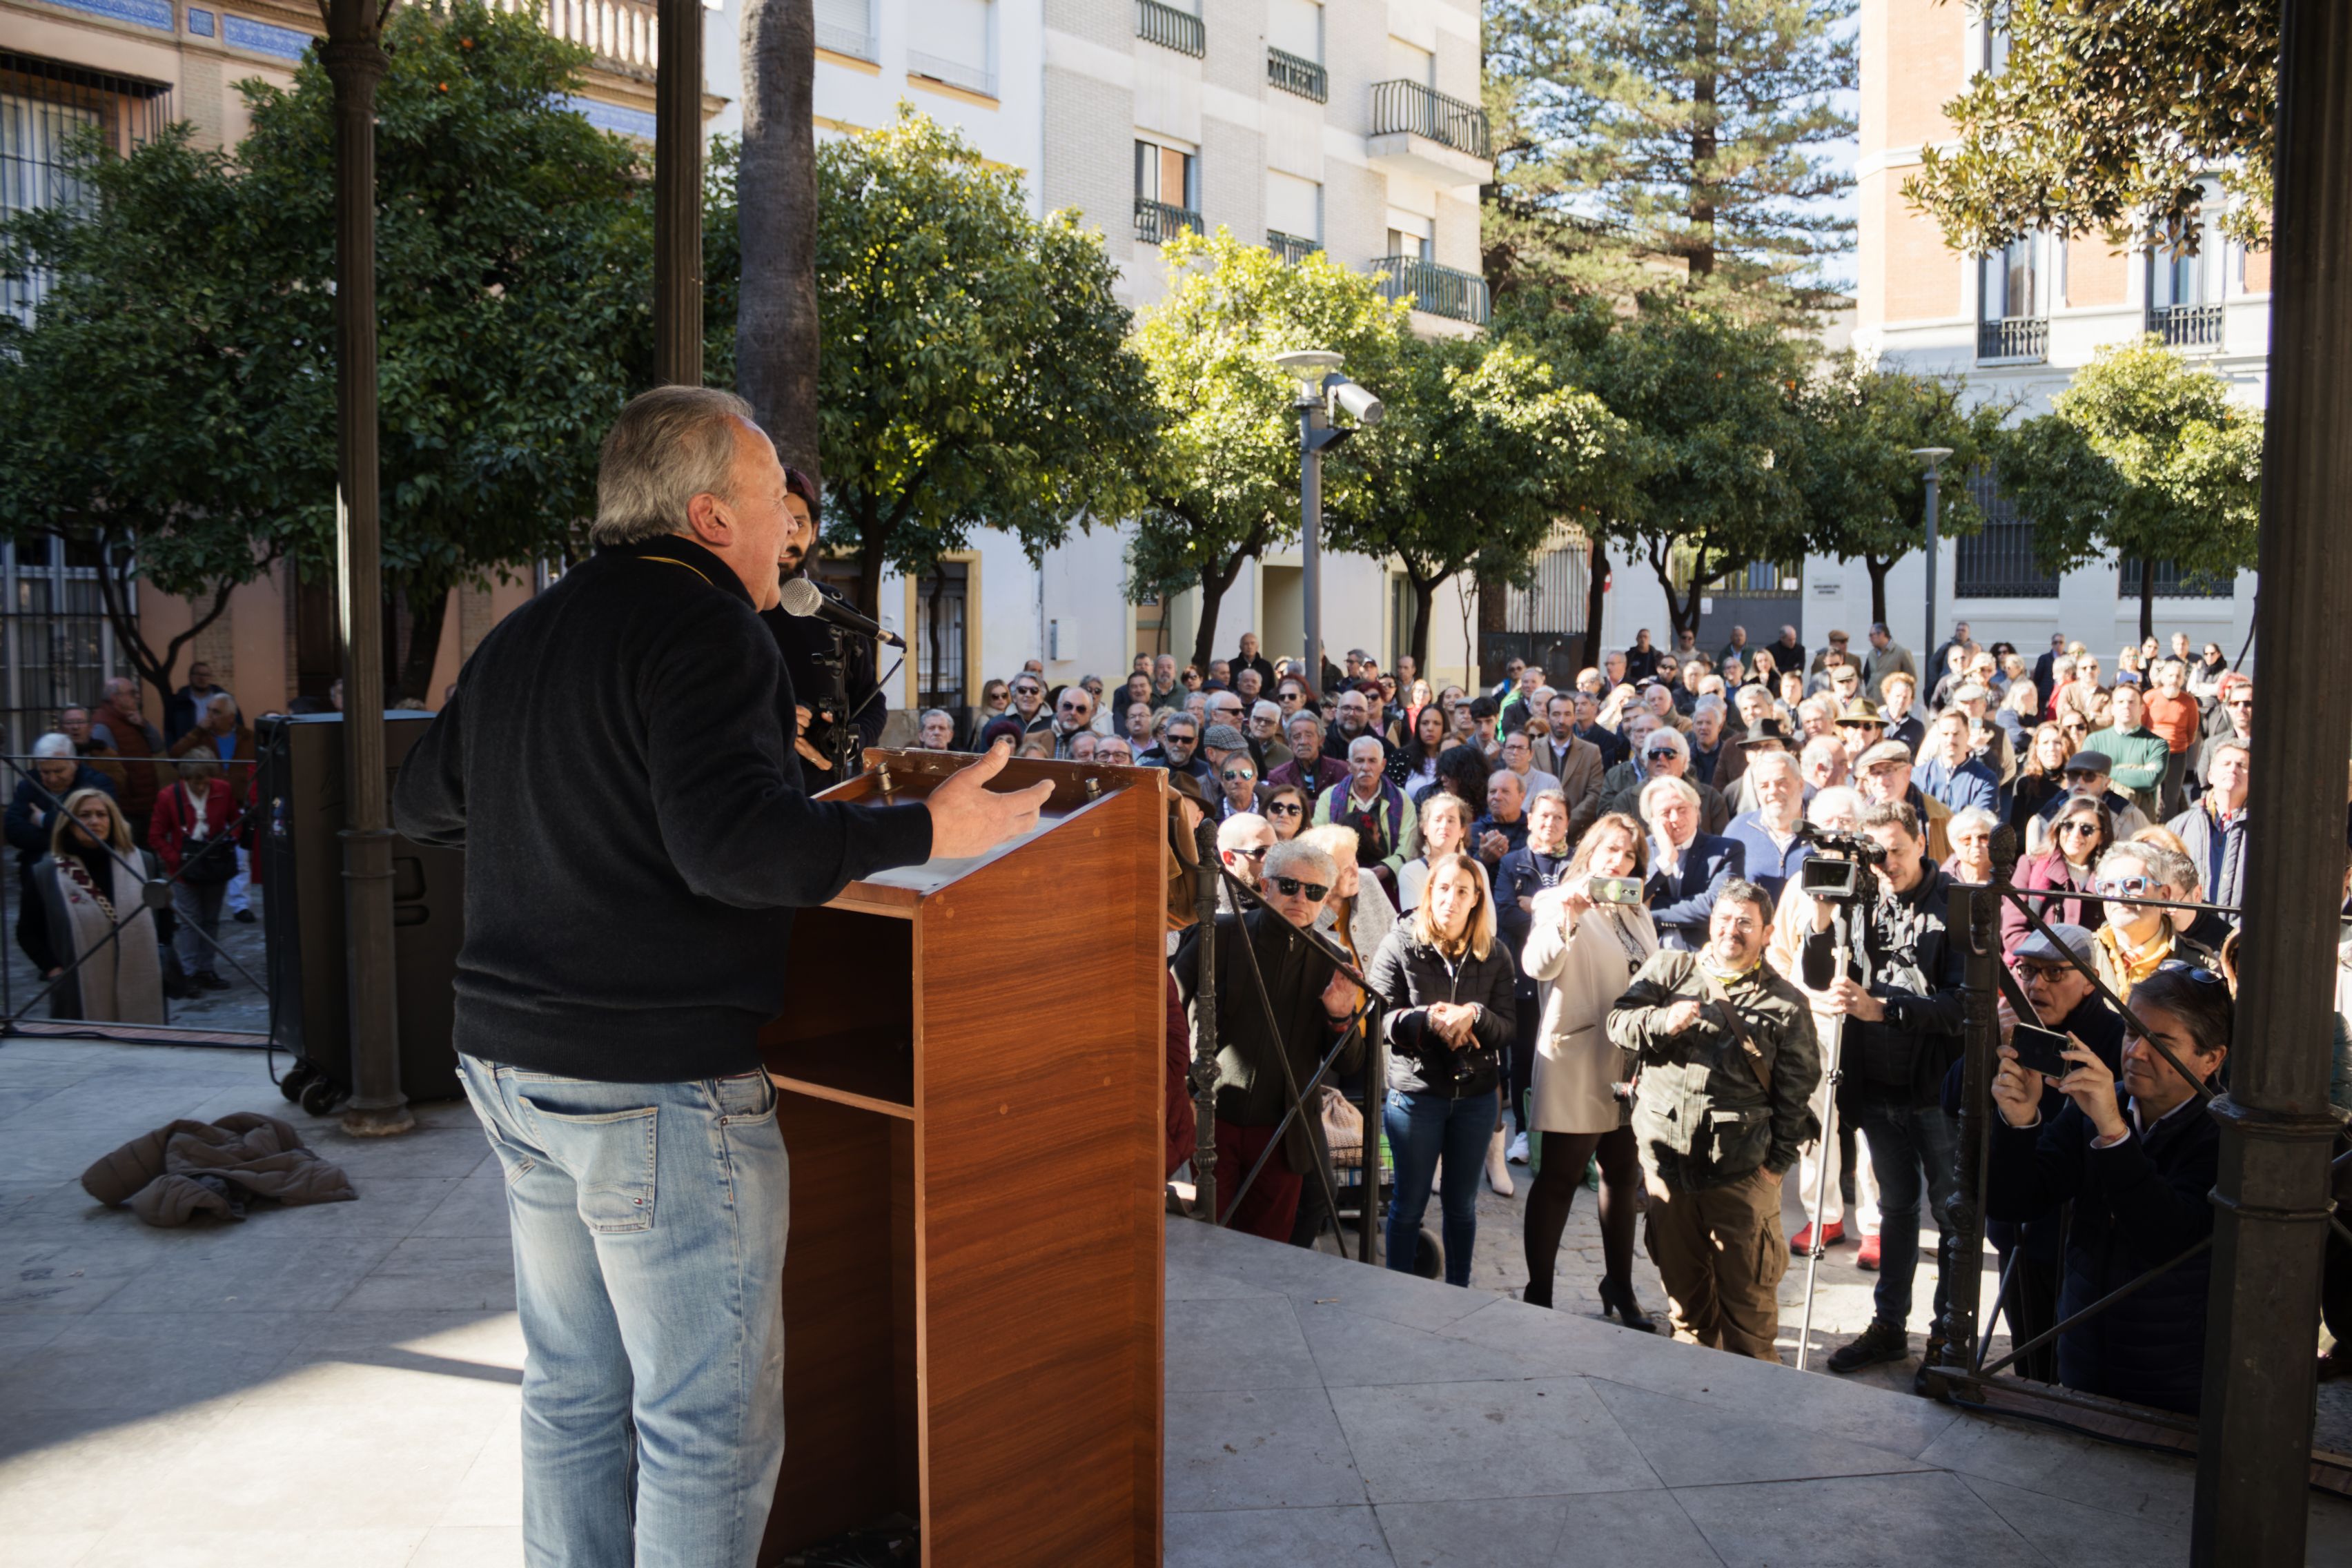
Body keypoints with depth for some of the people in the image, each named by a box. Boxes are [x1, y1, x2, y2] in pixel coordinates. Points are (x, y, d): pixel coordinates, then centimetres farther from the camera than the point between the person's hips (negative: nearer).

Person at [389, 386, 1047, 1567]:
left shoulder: (517, 639, 13)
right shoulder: (703, 628, -16)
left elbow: (421, 804, 24)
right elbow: (734, 843, -27)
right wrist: (924, 831, -20)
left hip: (514, 1068, 9)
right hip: (659, 1084, -9)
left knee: (573, 1393, 20)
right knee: (710, 1421, 3)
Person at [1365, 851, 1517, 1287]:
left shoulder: (1494, 956, 2)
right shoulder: (1400, 946, -5)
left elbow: (1506, 1030, -3)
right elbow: (1380, 1018, -9)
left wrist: (1473, 1016, -23)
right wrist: (1428, 1020, -25)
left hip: (1476, 1095, 2)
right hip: (1415, 1092, -2)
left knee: (1462, 1205, 14)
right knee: (1409, 1203, 8)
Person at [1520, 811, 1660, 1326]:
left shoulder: (1638, 915, 17)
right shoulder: (1557, 903, -4)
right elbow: (1537, 966, -22)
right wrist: (1567, 916, -36)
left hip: (1629, 1067, 7)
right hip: (1575, 1066, -6)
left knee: (1624, 1174, 13)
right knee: (1559, 1179, -1)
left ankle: (1619, 1286, 26)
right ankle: (1538, 1295, 6)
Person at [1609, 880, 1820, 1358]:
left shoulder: (1785, 1003, 3)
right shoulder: (1669, 969, 8)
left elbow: (1796, 1091, 3)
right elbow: (1618, 1023, 3)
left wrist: (1777, 1161, -3)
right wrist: (1662, 1022, -17)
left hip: (1741, 1170, -2)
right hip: (1666, 1156, 2)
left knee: (1746, 1287, 3)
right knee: (1681, 1276, 15)